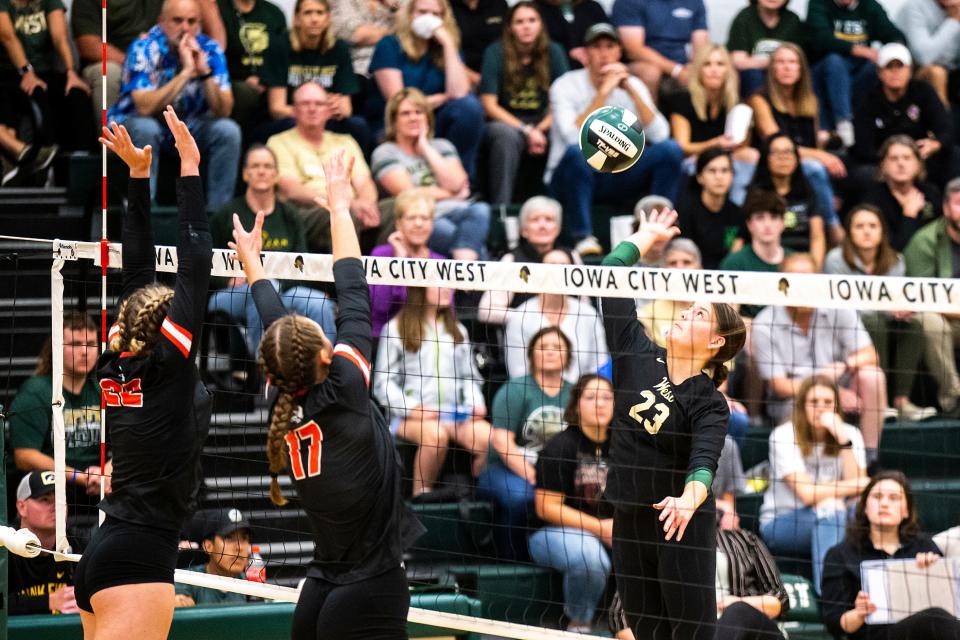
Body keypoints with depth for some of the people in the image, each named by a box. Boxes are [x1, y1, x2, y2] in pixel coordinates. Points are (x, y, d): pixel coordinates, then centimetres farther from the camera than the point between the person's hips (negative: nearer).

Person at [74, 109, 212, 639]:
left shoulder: (118, 367, 10)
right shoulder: (166, 368, -8)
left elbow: (138, 271, 17)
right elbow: (193, 267, -10)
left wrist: (139, 175, 18)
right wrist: (189, 170, -6)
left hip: (104, 555, 9)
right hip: (140, 558, -9)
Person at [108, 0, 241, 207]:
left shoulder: (210, 49, -9)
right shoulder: (144, 49, -20)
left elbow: (223, 111, -14)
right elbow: (144, 107, -32)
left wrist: (205, 72, -29)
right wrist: (186, 72, -34)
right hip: (134, 122, -4)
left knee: (228, 131, -21)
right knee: (145, 128, -37)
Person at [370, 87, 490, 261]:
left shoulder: (442, 146, 24)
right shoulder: (385, 153, 10)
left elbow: (456, 184, 5)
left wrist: (426, 148, 7)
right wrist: (452, 194, 7)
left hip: (453, 212, 4)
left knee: (480, 210, -32)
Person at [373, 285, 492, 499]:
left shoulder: (457, 330, 23)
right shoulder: (396, 329, 5)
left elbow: (469, 376, 22)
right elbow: (383, 382, 1)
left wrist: (476, 404, 1)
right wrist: (411, 408, -13)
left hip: (454, 412, 4)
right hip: (410, 415, -4)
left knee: (488, 438, -28)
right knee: (435, 434, -39)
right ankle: (421, 494, -24)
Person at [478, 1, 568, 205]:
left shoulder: (553, 52, 2)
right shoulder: (496, 52, -5)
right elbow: (489, 104, -8)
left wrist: (540, 130, -15)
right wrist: (526, 131, -16)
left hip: (544, 125, 3)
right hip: (503, 122, -3)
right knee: (508, 135, -38)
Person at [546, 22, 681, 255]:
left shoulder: (633, 85, 2)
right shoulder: (565, 86, -9)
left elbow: (659, 135, -13)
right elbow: (574, 138, -27)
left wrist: (631, 91, -18)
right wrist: (603, 92, -26)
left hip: (617, 179, 4)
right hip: (569, 180, -4)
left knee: (670, 150, -17)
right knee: (577, 152, -37)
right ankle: (583, 238, -29)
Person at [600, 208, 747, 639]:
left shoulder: (709, 404, -10)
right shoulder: (638, 356, 1)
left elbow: (704, 462, -26)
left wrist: (688, 501, -46)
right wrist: (646, 237, 13)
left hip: (682, 526, -5)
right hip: (629, 522, 5)